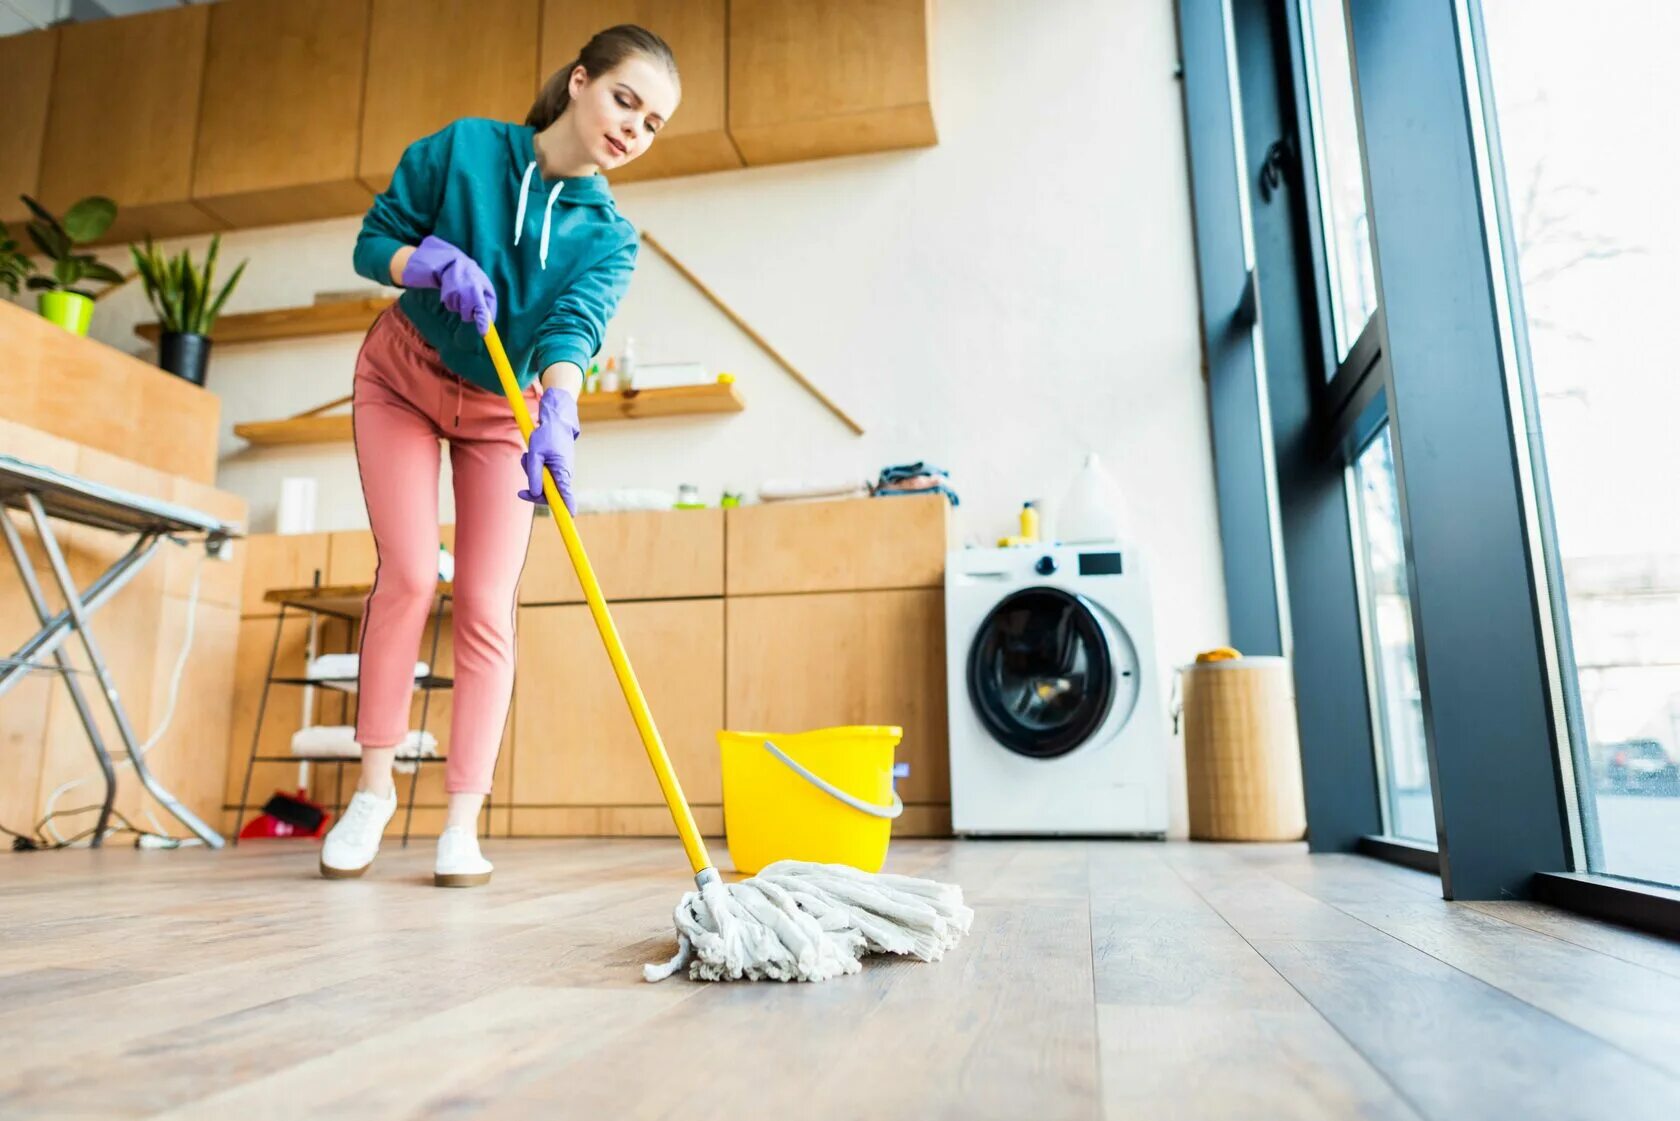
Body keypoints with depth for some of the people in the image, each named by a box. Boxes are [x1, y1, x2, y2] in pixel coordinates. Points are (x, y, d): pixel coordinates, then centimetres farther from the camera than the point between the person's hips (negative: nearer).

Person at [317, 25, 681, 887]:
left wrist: (557, 418, -49)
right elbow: (372, 241, -7)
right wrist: (433, 261, -29)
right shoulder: (463, 149, -13)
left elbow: (574, 327, -30)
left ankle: (462, 825, -3)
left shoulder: (608, 239, -12)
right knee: (408, 575, -12)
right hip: (401, 377, 0)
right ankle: (374, 787, 4)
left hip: (505, 410, 1)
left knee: (486, 607, -7)